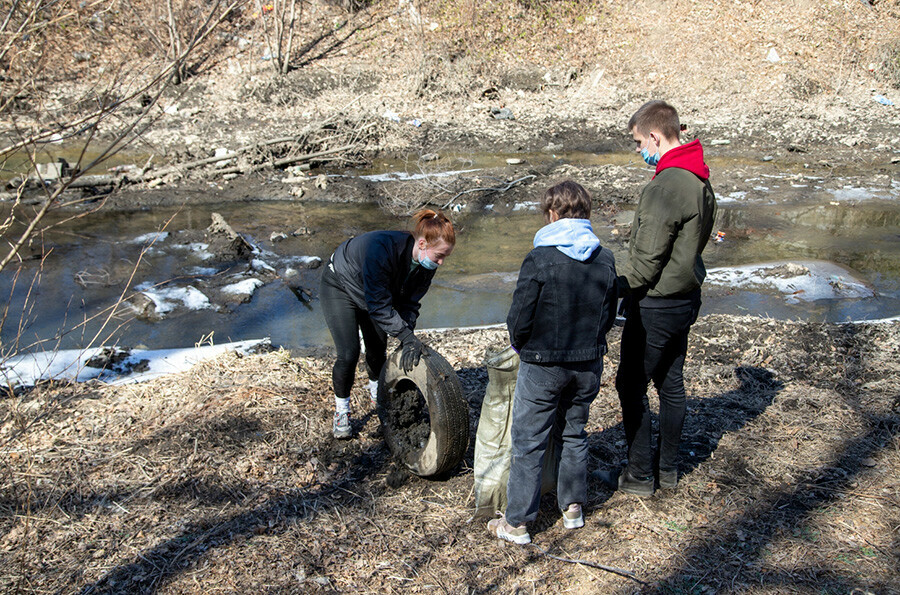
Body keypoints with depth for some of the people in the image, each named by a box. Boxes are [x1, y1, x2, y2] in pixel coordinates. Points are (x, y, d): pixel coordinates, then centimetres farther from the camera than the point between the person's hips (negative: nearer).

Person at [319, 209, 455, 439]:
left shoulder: (427, 264, -21)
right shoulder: (382, 249, -43)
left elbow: (410, 303, -13)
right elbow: (378, 305, -40)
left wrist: (408, 340, -26)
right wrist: (407, 337, -43)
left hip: (375, 292, 6)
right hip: (340, 287, -6)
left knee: (378, 350, 10)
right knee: (349, 354, -12)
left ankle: (377, 394, 39)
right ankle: (341, 411, 9)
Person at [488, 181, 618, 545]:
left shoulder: (540, 259, -18)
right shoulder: (605, 260, -2)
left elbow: (519, 318, -15)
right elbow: (609, 315, 7)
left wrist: (520, 344, 5)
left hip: (543, 364, -5)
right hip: (589, 364, 5)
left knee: (528, 442, 6)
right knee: (574, 435, 22)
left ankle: (517, 523, 14)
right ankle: (573, 508, 33)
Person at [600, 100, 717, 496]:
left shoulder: (664, 187, -24)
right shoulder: (700, 181, 6)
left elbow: (646, 259, -23)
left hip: (656, 305, -9)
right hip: (686, 297, 9)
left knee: (631, 386, 4)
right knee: (671, 384, 18)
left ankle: (639, 476, 15)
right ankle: (668, 469, 31)